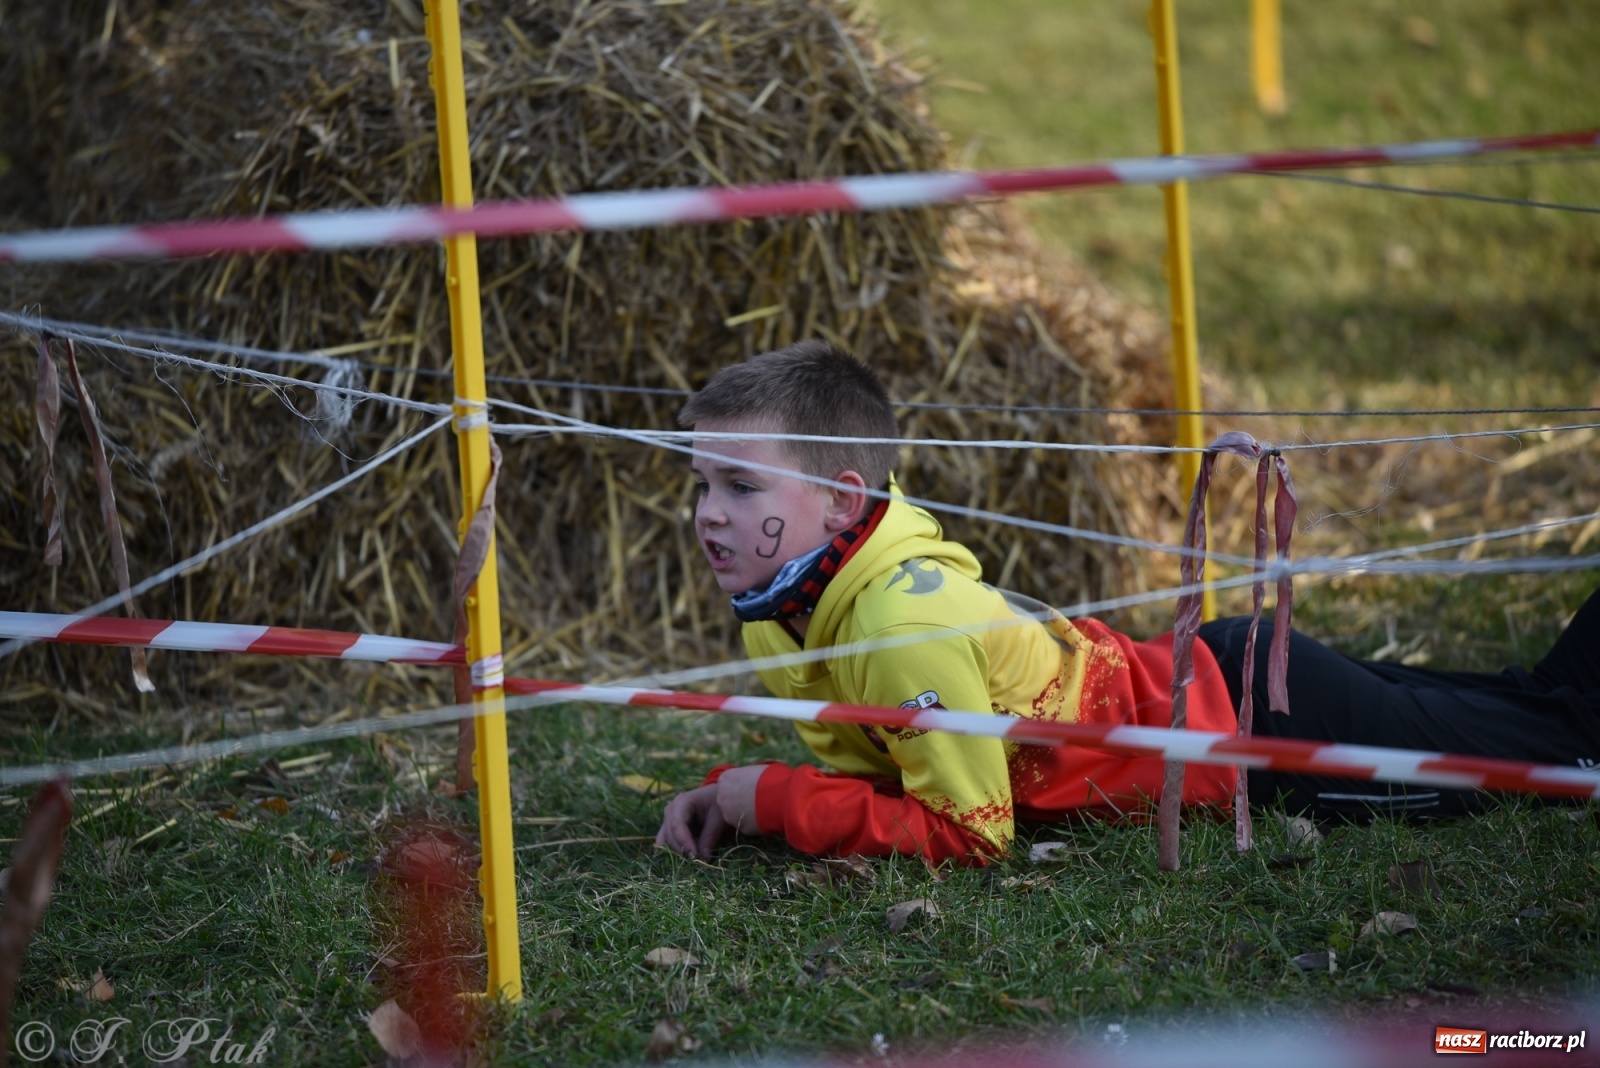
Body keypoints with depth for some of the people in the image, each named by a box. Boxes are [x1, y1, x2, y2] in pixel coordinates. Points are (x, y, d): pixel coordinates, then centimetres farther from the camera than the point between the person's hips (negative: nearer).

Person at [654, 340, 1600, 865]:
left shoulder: (910, 623, -34)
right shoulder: (782, 608, -7)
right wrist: (737, 794, -13)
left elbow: (969, 831, -30)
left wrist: (775, 800, -29)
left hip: (1258, 716, -8)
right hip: (1193, 674, 8)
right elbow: (868, 763, 4)